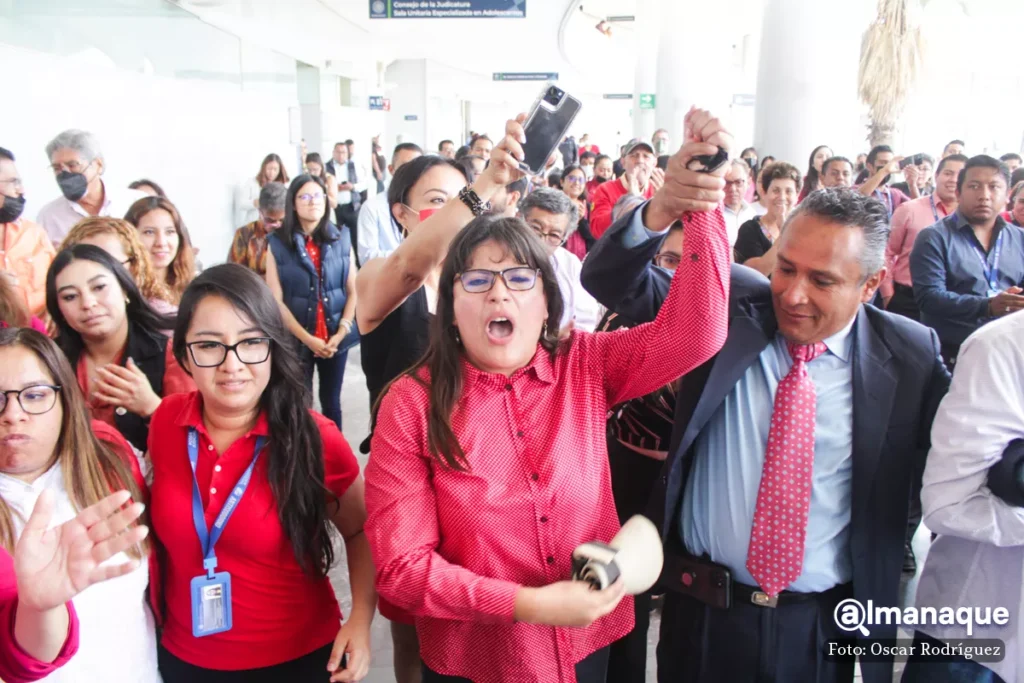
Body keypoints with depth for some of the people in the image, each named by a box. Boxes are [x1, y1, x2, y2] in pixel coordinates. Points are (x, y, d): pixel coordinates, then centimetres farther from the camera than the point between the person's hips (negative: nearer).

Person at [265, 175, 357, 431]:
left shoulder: (341, 238, 3)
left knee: (331, 401, 13)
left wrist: (341, 332, -8)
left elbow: (353, 290, 3)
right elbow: (276, 300, -7)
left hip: (335, 337, 2)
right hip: (296, 340, -2)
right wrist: (308, 338, -13)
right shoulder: (278, 243, -4)